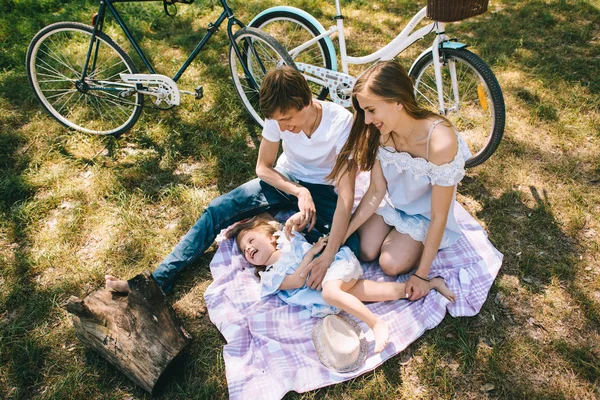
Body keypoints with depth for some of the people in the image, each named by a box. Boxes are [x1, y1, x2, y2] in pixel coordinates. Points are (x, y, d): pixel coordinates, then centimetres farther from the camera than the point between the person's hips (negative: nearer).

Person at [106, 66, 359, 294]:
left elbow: (346, 195, -34)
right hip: (283, 180, 2)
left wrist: (327, 257, -42)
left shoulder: (341, 122, -29)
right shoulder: (279, 115, -20)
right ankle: (157, 281, -17)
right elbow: (263, 167, -8)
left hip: (323, 190, -1)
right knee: (217, 210, -17)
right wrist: (299, 192, -25)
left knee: (351, 246, -29)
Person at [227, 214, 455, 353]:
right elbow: (297, 281, -1)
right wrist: (312, 252, -6)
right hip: (323, 290, 3)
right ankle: (431, 283, 3)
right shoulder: (268, 278, 11)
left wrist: (293, 222, -3)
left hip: (338, 262, -2)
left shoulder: (286, 239, 14)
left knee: (330, 292, -35)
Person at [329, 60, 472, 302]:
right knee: (364, 252, -10)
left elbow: (439, 216, -27)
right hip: (391, 201, 4)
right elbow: (376, 190, -12)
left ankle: (422, 243, 13)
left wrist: (422, 275, -20)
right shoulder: (380, 133, -21)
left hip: (424, 212, -4)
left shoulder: (440, 142, -37)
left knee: (391, 265, -16)